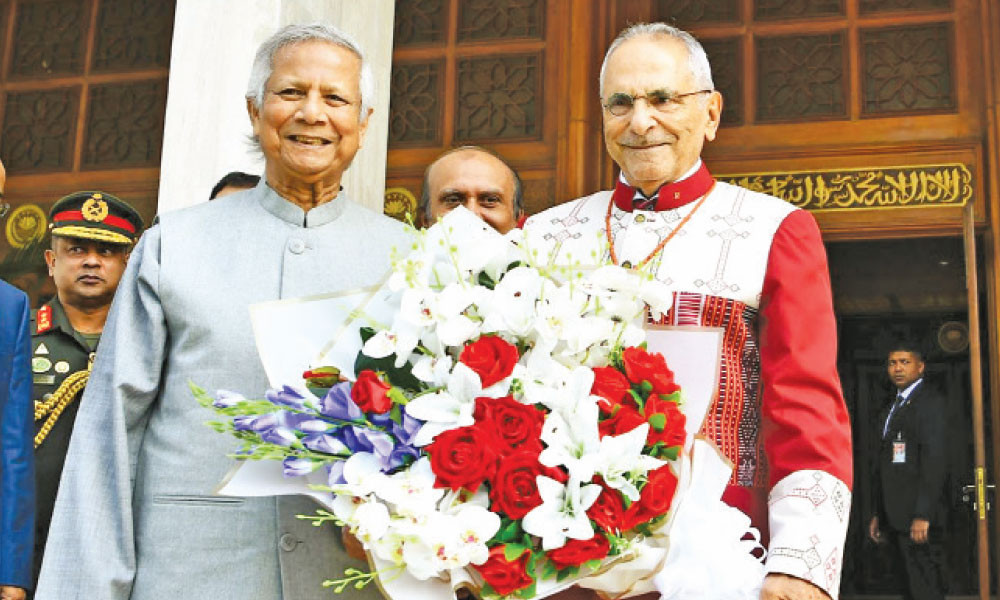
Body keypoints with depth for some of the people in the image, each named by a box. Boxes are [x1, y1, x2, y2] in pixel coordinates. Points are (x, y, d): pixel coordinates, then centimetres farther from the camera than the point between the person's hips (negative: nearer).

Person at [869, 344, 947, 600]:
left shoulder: (930, 400, -6)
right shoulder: (893, 407, 22)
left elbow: (936, 459, -16)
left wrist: (923, 515, -22)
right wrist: (878, 514, 17)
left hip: (918, 516, -9)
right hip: (895, 517, 9)